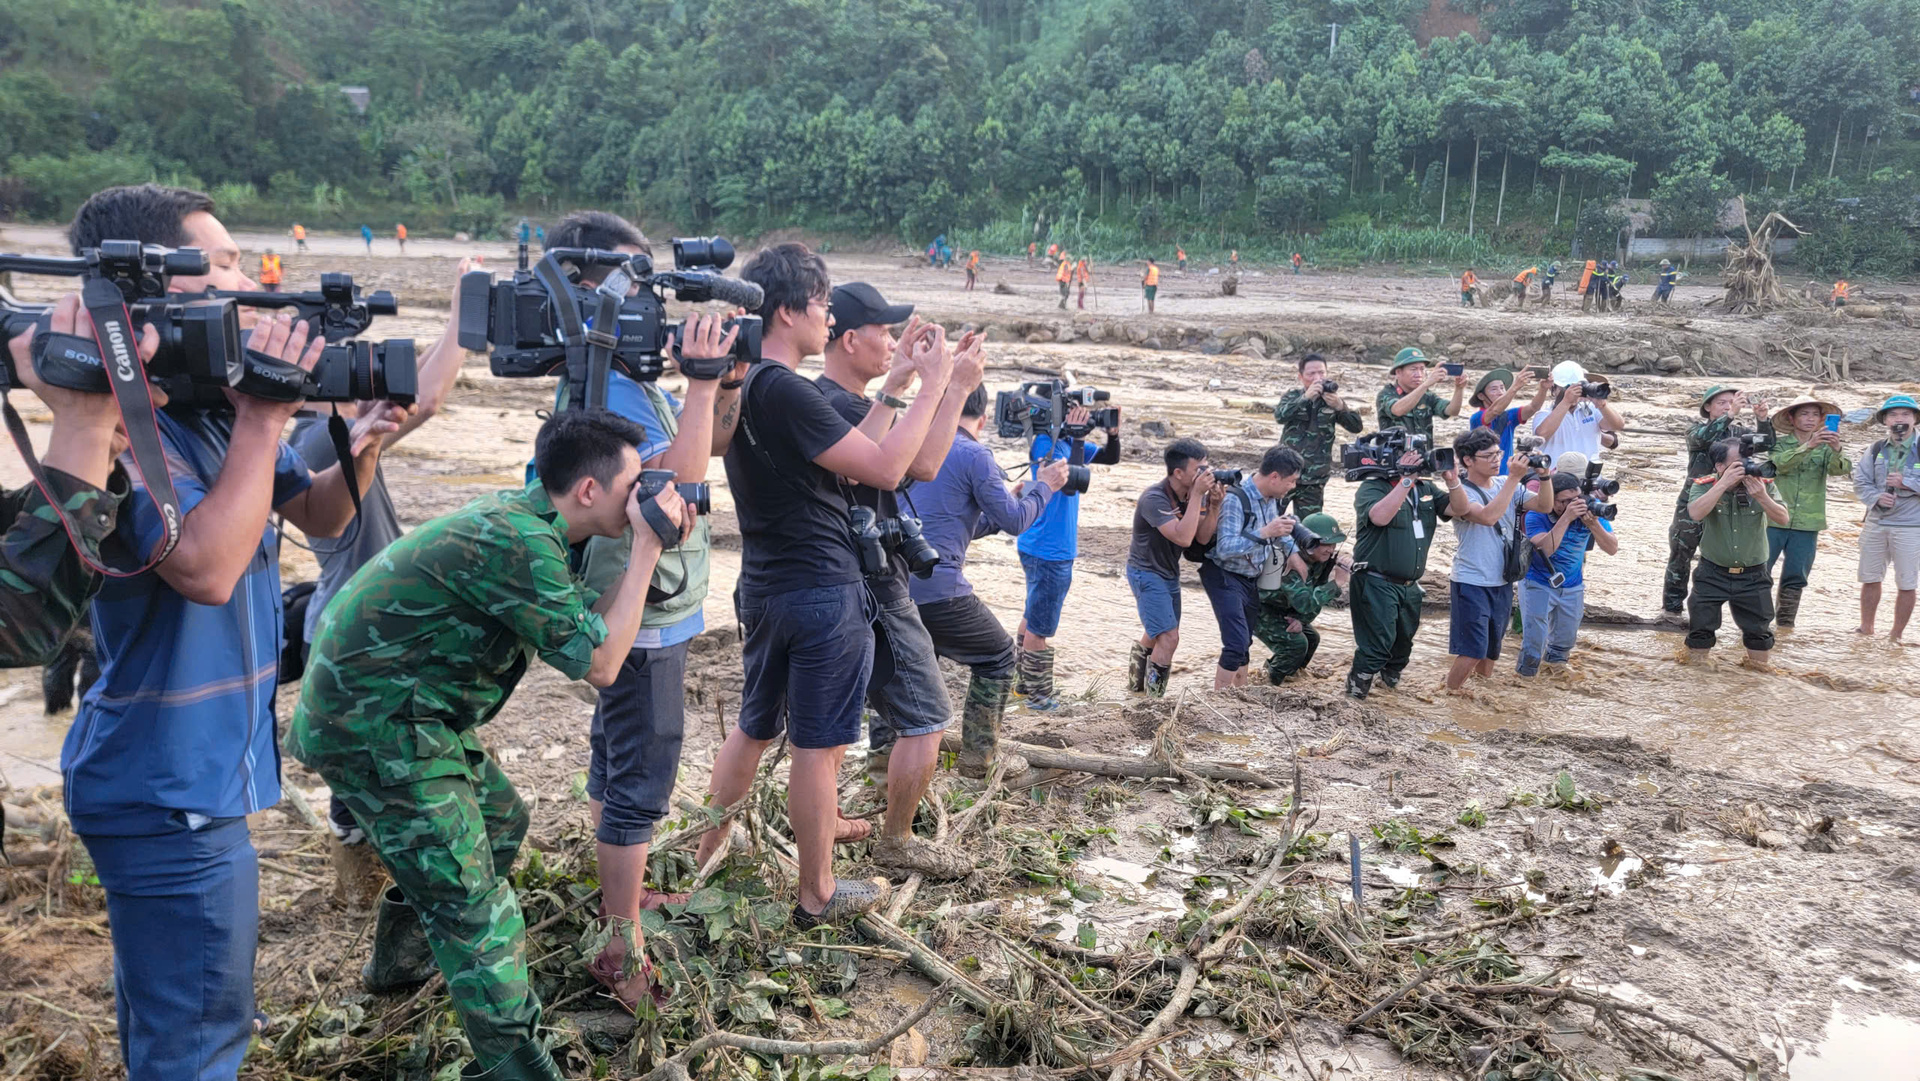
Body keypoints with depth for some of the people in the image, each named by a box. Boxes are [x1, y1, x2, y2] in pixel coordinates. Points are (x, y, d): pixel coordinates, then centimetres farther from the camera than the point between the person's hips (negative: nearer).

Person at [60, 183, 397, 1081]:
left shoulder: (215, 399, 4)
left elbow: (316, 515, 10)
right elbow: (206, 568, -33)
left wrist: (359, 451, -10)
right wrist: (265, 420, -28)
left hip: (188, 773, 9)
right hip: (168, 794, -9)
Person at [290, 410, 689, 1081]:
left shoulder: (523, 516, 4)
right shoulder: (517, 542, -26)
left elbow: (584, 625, 7)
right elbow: (598, 664, -23)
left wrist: (649, 547, -4)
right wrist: (647, 547, -19)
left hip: (396, 703, 10)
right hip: (373, 729, -10)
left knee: (500, 821, 24)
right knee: (474, 907, -8)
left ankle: (401, 954, 45)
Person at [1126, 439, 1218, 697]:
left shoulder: (1192, 494, -5)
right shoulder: (1154, 498, -27)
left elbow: (1203, 537, -6)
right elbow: (1183, 537, -37)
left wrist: (1214, 504, -20)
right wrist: (1197, 495, -35)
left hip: (1169, 572, 9)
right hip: (1146, 572, -9)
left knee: (1157, 634, 22)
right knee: (1169, 637, -16)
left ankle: (1136, 683, 44)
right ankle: (1154, 699, -3)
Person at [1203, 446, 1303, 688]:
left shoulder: (1272, 498, 0)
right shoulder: (1235, 499, -25)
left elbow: (1280, 528, 22)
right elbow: (1224, 548, -33)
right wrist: (1265, 533, -39)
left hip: (1252, 579, 8)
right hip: (1225, 577, -8)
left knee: (1244, 642, 17)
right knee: (1237, 643, -17)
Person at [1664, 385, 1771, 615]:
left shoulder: (1736, 433, 6)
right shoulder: (1696, 431, -1)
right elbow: (1702, 437, -25)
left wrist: (1763, 419, -29)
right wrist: (1731, 414, -36)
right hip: (1692, 503, -2)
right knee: (1681, 556, 1)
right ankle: (1672, 604, 10)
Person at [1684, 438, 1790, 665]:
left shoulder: (1764, 485, -7)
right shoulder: (1704, 486, -11)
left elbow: (1783, 519, -15)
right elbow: (1695, 513, -31)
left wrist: (1762, 496, -31)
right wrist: (1724, 483, -34)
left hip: (1753, 576, 1)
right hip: (1712, 574, -1)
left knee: (1760, 634, 9)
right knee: (1700, 630, 4)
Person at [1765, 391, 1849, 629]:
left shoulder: (1825, 448, 7)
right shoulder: (1780, 444, 2)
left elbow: (1840, 469, -12)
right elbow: (1780, 463, -19)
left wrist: (1837, 450, -34)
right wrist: (1808, 446, -34)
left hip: (1807, 523, 2)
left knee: (1796, 576, 7)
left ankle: (1785, 622, 18)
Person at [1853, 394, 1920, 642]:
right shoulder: (1876, 449, 5)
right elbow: (1860, 481, 3)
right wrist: (1876, 497, -14)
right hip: (1876, 524, 3)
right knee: (1870, 579, 13)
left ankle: (1896, 636, 16)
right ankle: (1866, 630, 27)